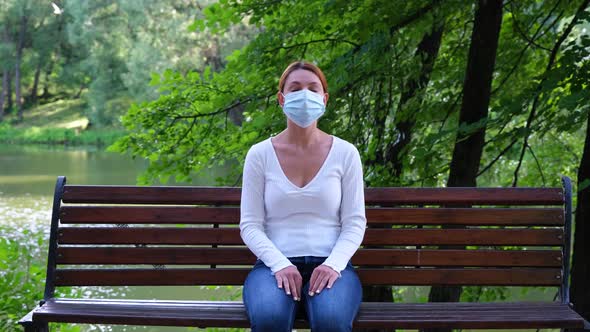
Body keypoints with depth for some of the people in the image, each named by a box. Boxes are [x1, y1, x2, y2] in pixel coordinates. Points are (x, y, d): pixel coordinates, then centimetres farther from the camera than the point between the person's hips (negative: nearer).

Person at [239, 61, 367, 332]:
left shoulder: (345, 153, 5)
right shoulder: (259, 154, 4)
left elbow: (355, 222, 4)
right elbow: (250, 225, 1)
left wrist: (334, 264, -14)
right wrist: (280, 265, -15)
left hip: (329, 265, 0)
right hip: (275, 265, 0)